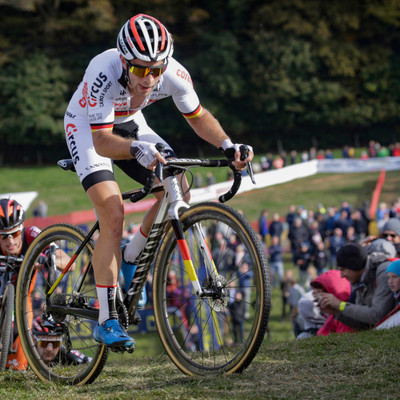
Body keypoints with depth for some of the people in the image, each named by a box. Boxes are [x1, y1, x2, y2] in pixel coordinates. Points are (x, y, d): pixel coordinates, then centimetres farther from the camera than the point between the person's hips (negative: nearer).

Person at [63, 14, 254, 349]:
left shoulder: (174, 75, -26)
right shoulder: (102, 73, -39)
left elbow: (197, 116, -8)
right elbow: (102, 142, -39)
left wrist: (228, 146, -24)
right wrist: (136, 149, -59)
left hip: (128, 123, 5)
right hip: (87, 128, -5)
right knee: (113, 215, -21)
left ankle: (130, 259, 13)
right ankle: (106, 322, -16)